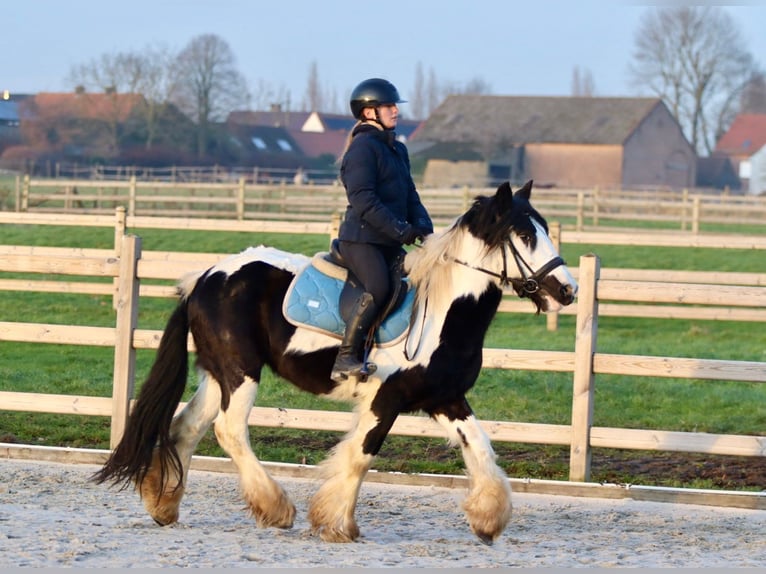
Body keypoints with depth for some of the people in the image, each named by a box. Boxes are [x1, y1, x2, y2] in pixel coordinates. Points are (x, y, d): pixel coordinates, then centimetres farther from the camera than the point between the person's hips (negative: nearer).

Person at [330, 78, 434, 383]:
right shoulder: (363, 147, -9)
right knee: (378, 289, -28)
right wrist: (402, 231, -20)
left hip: (390, 243, 9)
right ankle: (345, 360, -26)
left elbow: (410, 197, 19)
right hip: (361, 239, -9)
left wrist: (424, 228, 0)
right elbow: (363, 201, -18)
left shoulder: (397, 149, 19)